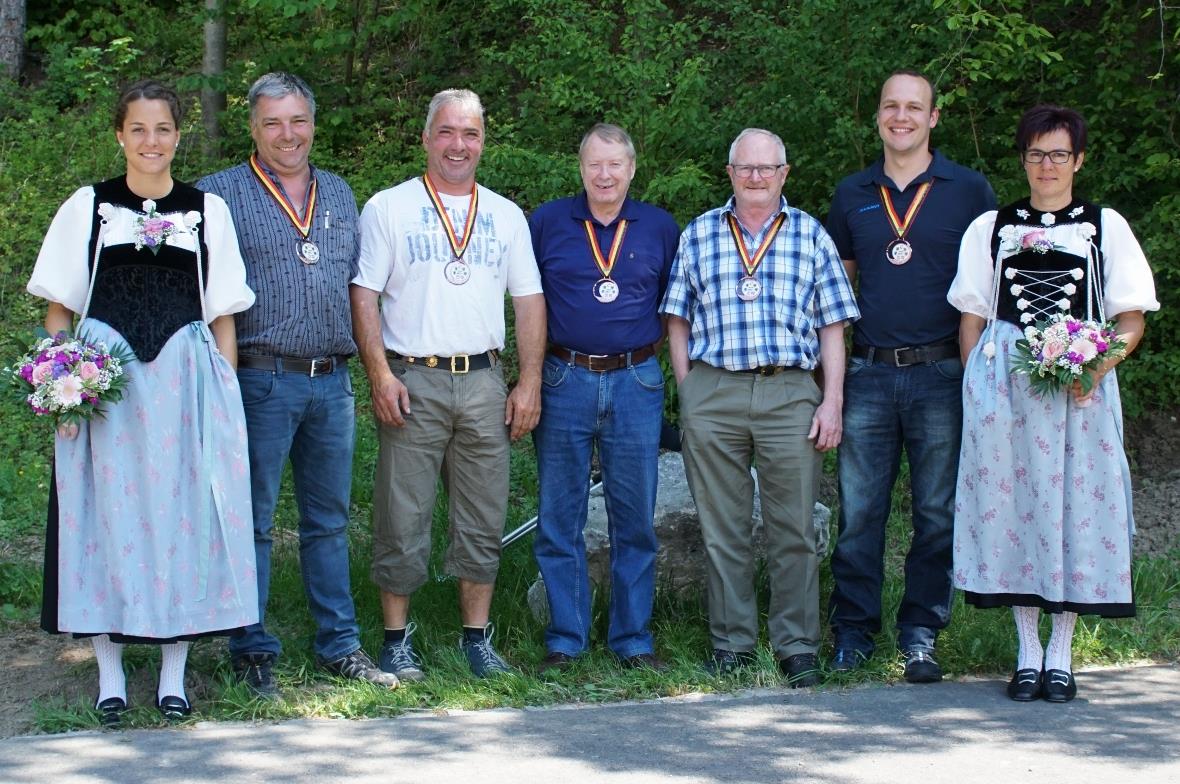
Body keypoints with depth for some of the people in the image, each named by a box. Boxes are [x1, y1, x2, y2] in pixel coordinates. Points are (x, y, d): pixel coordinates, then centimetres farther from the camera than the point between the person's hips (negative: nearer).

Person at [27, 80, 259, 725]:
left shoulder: (207, 211, 9)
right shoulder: (86, 208, 7)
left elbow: (223, 319, 9)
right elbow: (59, 309, 7)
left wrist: (224, 397, 2)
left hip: (186, 384, 1)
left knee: (183, 516, 1)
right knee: (105, 516, 1)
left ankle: (174, 673, 10)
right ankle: (110, 674, 9)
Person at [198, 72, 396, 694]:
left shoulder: (339, 194, 15)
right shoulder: (220, 195, -2)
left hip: (332, 381, 5)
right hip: (262, 381, -5)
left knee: (329, 520, 11)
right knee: (252, 521, 0)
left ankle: (340, 644, 19)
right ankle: (252, 650, 9)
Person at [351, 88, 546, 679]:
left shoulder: (506, 216, 14)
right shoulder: (388, 209, 4)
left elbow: (529, 301, 13)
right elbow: (364, 296, -1)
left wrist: (530, 383, 4)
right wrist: (380, 375, -11)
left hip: (484, 384, 3)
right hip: (411, 383, -3)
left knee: (484, 521, 6)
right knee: (402, 520, -2)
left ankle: (477, 637, 15)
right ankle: (397, 640, 7)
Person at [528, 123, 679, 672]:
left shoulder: (659, 228, 7)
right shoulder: (547, 222, 4)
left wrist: (648, 347, 7)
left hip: (636, 383, 1)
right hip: (565, 383, 0)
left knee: (635, 520, 4)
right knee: (559, 520, 3)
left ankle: (633, 638, 13)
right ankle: (564, 639, 11)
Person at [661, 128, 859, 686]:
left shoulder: (811, 236, 11)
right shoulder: (697, 235, 12)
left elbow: (832, 327, 8)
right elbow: (678, 322, 13)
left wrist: (831, 402, 0)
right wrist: (688, 392, 3)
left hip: (790, 394, -1)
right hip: (712, 393, 1)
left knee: (793, 529, 0)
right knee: (722, 529, 4)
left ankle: (797, 647, 7)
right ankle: (731, 644, 13)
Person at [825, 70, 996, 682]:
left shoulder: (969, 190, 4)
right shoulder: (852, 195, 12)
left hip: (941, 375, -2)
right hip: (868, 374, 2)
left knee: (937, 513, 3)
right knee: (858, 512, 2)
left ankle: (920, 635, 11)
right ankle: (853, 633, 10)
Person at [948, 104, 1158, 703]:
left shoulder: (1106, 226, 10)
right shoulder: (990, 229, 15)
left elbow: (1131, 322, 6)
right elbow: (971, 319, 13)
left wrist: (1096, 366, -12)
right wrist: (978, 390, -1)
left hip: (1082, 385, -1)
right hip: (1005, 388, 1)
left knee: (1077, 506, -4)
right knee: (1013, 503, -1)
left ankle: (1061, 655, 3)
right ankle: (1027, 653, 7)